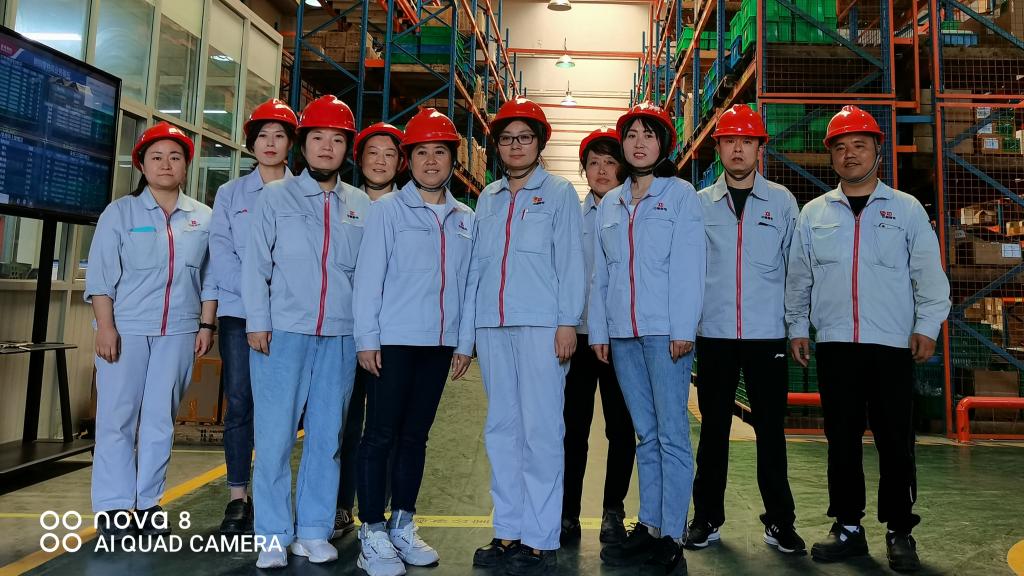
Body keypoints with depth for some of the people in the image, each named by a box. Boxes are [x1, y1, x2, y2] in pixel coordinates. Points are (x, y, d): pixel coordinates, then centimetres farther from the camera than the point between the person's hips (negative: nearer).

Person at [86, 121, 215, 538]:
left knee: (161, 419, 6)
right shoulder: (120, 211, 3)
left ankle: (148, 503, 16)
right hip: (126, 328, -1)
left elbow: (211, 276, 9)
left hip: (179, 332, 2)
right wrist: (105, 326, -10)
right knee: (117, 417, 1)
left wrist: (206, 324, 2)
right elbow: (102, 273, -2)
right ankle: (114, 506, 10)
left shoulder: (203, 217, 9)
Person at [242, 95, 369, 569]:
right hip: (283, 332, -2)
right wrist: (258, 323, -6)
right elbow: (255, 264, 1)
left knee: (326, 436, 7)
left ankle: (314, 532, 19)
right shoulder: (276, 197, 5)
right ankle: (274, 536, 12)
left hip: (340, 336, 2)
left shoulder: (361, 205, 10)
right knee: (275, 436, 0)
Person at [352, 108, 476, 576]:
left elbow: (467, 284, 9)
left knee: (416, 435, 12)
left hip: (440, 344, 4)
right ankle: (372, 534, 11)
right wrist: (367, 338, -9)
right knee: (381, 435, 0)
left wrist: (464, 342, 7)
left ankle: (402, 525, 25)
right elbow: (369, 276, -5)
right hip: (394, 340, -4)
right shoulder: (389, 209, -1)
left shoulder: (466, 218, 10)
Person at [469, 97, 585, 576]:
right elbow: (476, 262, 17)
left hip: (541, 324, -4)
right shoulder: (487, 198, 18)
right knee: (501, 428, 7)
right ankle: (508, 532, 17)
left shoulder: (559, 192, 7)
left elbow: (570, 260, -1)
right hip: (492, 325, 5)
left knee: (540, 429, -5)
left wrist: (567, 322, -9)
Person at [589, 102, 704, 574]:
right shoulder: (608, 205, 17)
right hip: (621, 334, 5)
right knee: (645, 434, 10)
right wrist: (598, 330, 8)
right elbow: (600, 274, 15)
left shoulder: (681, 195, 3)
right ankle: (649, 528, 17)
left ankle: (671, 537, 4)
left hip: (664, 331, -4)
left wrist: (682, 330, -12)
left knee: (672, 434, -3)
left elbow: (688, 267, -5)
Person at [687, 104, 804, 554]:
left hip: (767, 333, 0)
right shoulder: (699, 204, 7)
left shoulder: (782, 202, 5)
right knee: (713, 427, 8)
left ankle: (780, 521, 20)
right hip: (713, 333, 1)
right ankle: (707, 517, 20)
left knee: (770, 427, 6)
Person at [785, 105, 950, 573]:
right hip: (834, 345, 2)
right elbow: (798, 278, 11)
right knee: (841, 440, 7)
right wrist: (797, 328, 8)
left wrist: (927, 326, -4)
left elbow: (929, 273, 4)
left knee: (895, 441, 3)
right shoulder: (813, 213, 9)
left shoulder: (907, 209, 5)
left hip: (892, 344, -1)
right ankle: (848, 528, 19)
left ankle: (900, 532, 19)